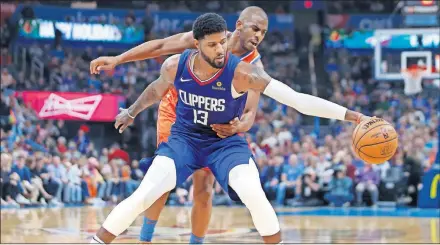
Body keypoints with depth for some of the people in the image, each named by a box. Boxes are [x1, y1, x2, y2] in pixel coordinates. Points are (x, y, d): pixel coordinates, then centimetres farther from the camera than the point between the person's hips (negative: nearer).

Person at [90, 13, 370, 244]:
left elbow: (298, 99, -32)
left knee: (255, 196, -28)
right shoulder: (175, 66, -17)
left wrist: (349, 115, -39)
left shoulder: (242, 72, -27)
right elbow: (158, 89, 11)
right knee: (142, 196, -17)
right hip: (184, 138, 2)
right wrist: (132, 112, 24)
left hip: (226, 142, -2)